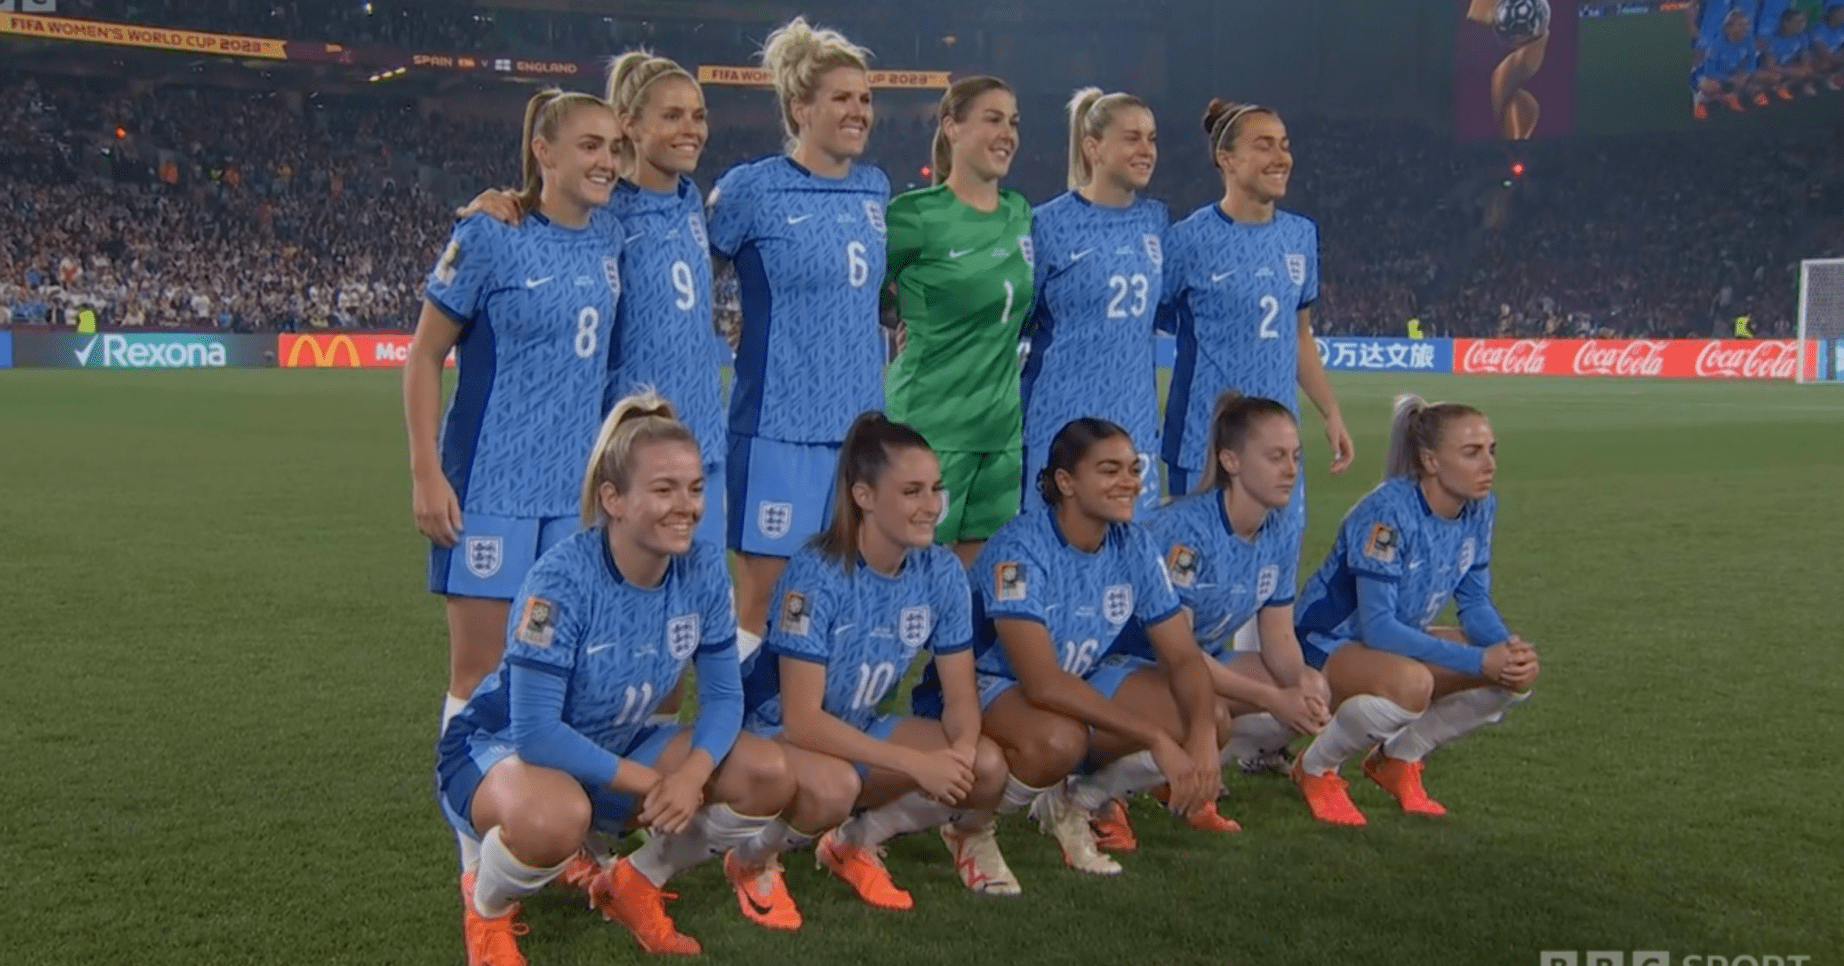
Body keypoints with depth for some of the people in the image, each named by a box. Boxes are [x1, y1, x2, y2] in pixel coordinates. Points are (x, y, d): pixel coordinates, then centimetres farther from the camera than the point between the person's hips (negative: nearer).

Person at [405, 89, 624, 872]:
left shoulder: (608, 238, 6)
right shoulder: (490, 237, -10)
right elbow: (424, 356, -7)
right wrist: (426, 474, -13)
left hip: (576, 489, 5)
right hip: (492, 488, -5)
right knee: (481, 673, 2)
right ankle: (479, 854, 12)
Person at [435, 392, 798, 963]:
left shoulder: (702, 569, -13)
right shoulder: (564, 578, -29)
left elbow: (723, 695, -7)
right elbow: (534, 731, -30)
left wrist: (692, 772, -27)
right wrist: (648, 782, -25)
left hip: (612, 751, 6)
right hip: (499, 748, -6)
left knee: (768, 776, -12)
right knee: (556, 815, -40)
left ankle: (636, 883, 12)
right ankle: (486, 904, -4)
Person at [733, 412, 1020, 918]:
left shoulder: (942, 572, -10)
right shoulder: (816, 574, -25)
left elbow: (961, 696, -4)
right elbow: (802, 719, -27)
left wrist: (960, 751, -28)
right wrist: (916, 763, -32)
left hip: (860, 728, 6)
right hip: (779, 732, -6)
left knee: (986, 766, -19)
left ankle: (859, 837, -2)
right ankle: (757, 845, -8)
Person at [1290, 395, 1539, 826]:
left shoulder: (1479, 507, -7)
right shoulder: (1389, 512, -29)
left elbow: (1475, 602, 1)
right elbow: (1376, 625, -31)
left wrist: (1507, 646, -21)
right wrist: (1477, 661, -34)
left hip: (1397, 639, 8)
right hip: (1328, 643, -8)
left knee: (1519, 671, -10)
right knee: (1411, 683, -38)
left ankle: (1397, 758, 7)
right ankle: (1316, 768, -9)